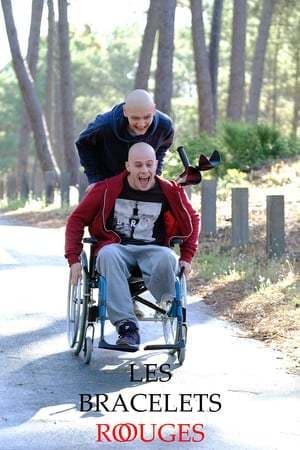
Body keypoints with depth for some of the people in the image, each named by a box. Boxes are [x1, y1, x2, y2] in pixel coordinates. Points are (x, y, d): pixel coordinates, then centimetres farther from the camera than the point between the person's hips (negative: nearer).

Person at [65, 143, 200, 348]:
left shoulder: (169, 191, 4)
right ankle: (128, 327, -41)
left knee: (168, 258, -37)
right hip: (117, 248, 0)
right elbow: (77, 219, 6)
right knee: (108, 254, -38)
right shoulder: (108, 189, 0)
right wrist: (74, 258, -3)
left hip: (152, 250, 0)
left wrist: (187, 257, 13)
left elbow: (192, 220, 20)